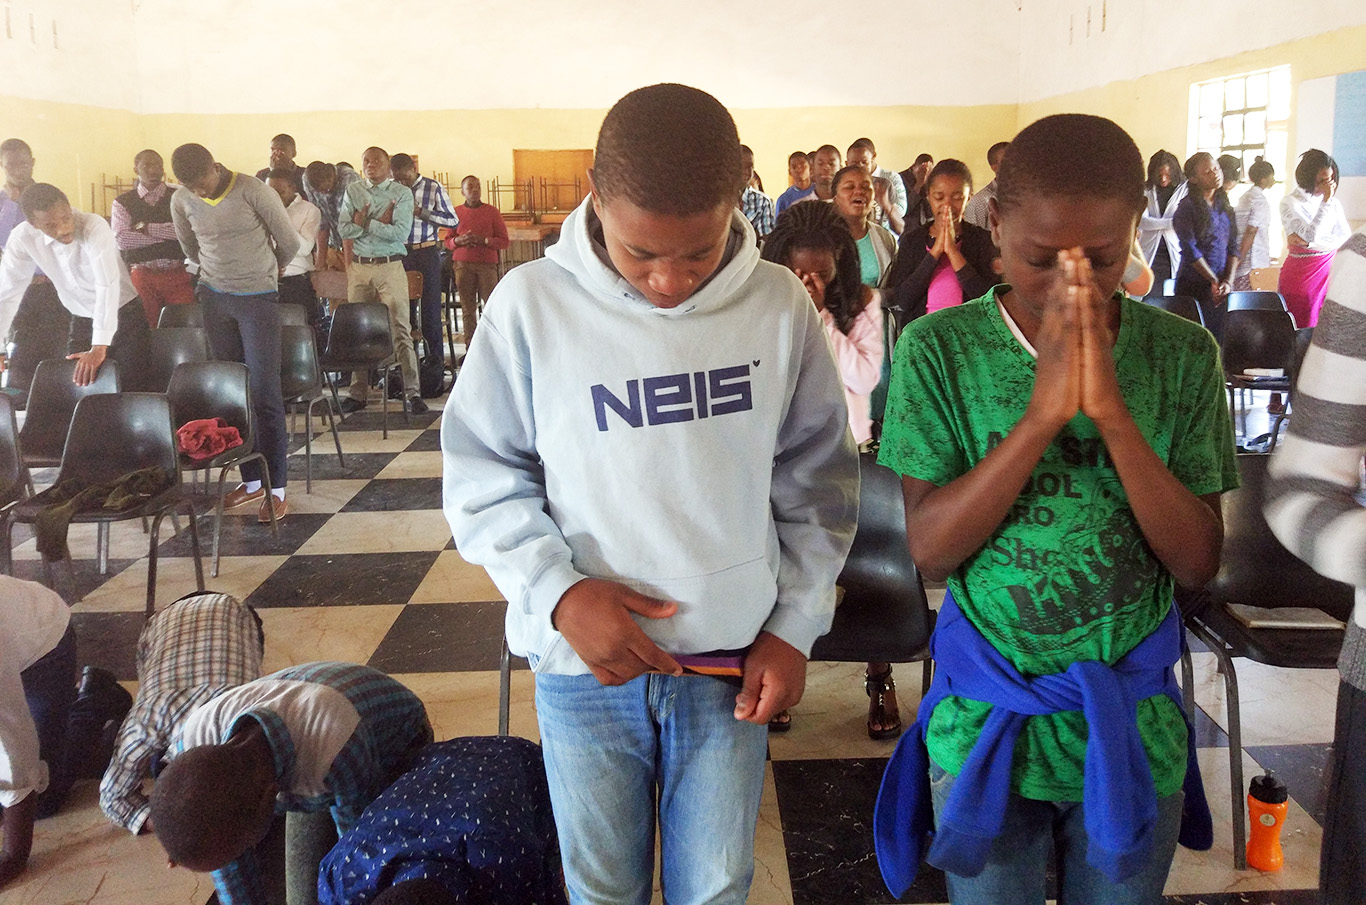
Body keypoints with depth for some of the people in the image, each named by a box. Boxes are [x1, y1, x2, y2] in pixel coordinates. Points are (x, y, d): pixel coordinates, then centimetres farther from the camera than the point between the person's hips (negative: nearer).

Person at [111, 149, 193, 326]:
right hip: (143, 275, 1)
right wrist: (168, 234, -9)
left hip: (178, 273, -1)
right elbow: (122, 239, -7)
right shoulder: (122, 202, 7)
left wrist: (146, 228, -8)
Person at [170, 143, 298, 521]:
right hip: (214, 298, 5)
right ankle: (252, 479, 18)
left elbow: (289, 241, -4)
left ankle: (276, 488, -3)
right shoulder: (182, 201, 0)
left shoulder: (253, 191, -14)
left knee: (264, 392, -7)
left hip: (258, 298, -5)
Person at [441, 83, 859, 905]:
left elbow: (818, 483, 4)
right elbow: (481, 477, -2)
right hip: (583, 661, 0)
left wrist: (795, 628, 0)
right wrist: (559, 592, -15)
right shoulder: (532, 304, -10)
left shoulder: (780, 306, -6)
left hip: (733, 658, 1)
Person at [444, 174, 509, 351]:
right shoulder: (456, 212, 12)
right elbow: (447, 241, 14)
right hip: (463, 265, 1)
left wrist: (483, 240, -11)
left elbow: (504, 242, 3)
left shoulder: (491, 211, 7)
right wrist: (459, 240, -8)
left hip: (487, 264, -1)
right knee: (468, 310, 0)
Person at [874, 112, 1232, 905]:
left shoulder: (1183, 354, -6)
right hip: (986, 722, -1)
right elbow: (930, 549, -16)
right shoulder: (940, 350, -10)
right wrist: (1042, 413, -27)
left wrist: (1111, 410, -24)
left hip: (1135, 728, 2)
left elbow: (1198, 563, -11)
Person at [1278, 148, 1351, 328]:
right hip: (1301, 275, -4)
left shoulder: (1334, 203, 9)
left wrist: (1307, 242, -14)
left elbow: (1346, 239, -2)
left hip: (1329, 272, 4)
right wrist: (1326, 202, -16)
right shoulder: (1290, 203, -6)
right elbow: (1310, 235, -18)